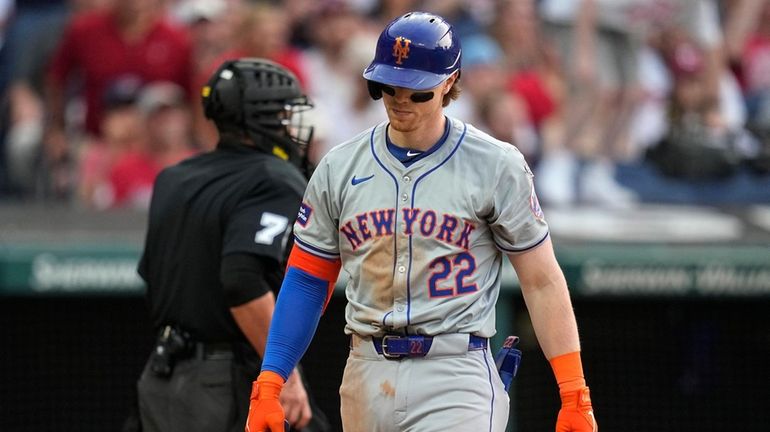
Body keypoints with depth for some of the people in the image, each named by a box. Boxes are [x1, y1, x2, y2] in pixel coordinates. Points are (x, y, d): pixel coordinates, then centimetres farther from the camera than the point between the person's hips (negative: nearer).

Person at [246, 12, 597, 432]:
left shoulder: (496, 166, -2)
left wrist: (574, 396, -8)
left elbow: (542, 282, -1)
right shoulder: (339, 168, 7)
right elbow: (306, 281, 11)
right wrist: (268, 387, 2)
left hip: (457, 379, -4)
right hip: (367, 377, 4)